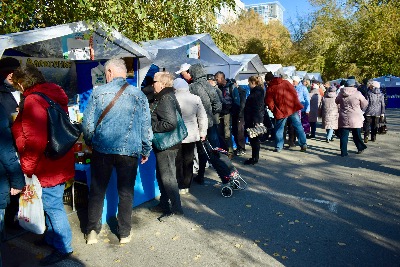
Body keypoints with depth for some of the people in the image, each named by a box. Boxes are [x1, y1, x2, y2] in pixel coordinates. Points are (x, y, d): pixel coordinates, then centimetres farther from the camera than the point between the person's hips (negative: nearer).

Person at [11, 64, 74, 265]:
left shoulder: (32, 102, -19)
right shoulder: (53, 96, 10)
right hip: (59, 163, 10)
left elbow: (35, 141, -25)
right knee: (51, 204, 22)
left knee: (52, 207, 3)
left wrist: (27, 167, -15)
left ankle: (63, 248, 18)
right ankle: (51, 238, 39)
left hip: (47, 167, -10)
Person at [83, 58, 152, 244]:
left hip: (102, 149, 0)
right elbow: (146, 126, -1)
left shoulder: (98, 92, -3)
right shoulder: (138, 95, -2)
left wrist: (90, 142, 17)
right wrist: (146, 151, 11)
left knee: (97, 191, 15)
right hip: (129, 151, 0)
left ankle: (92, 231, 23)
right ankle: (124, 233, 23)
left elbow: (87, 123, -1)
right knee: (126, 193, 12)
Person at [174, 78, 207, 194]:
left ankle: (181, 186, 13)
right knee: (188, 161, 13)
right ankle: (187, 186, 21)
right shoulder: (196, 99, -1)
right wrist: (203, 133, 12)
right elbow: (202, 117, 2)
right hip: (192, 135, 3)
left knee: (178, 162, 9)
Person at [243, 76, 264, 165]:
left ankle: (255, 158, 5)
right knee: (253, 139, 13)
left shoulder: (258, 92, -13)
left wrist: (256, 121, -24)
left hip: (254, 120, -10)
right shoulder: (254, 91, 17)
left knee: (254, 139, -3)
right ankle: (255, 157, 21)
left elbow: (258, 108, -21)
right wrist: (246, 120, 19)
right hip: (251, 120, 10)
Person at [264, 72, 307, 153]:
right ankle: (303, 144, 11)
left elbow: (269, 103, -5)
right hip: (293, 108, 3)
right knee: (298, 126, 10)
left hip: (281, 111, -3)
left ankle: (278, 147, 12)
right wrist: (296, 104, 16)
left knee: (279, 129, 10)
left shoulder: (270, 88, -5)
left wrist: (274, 110, 11)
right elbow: (294, 93, 7)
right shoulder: (286, 82, 5)